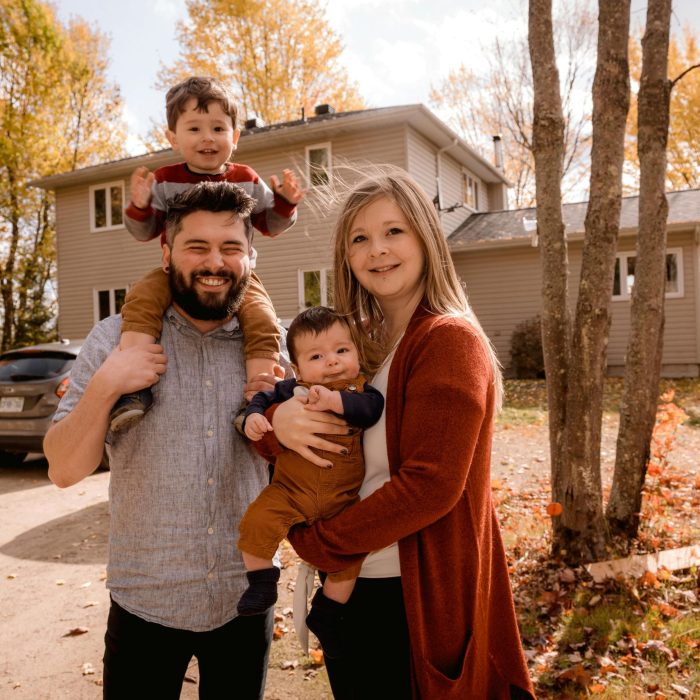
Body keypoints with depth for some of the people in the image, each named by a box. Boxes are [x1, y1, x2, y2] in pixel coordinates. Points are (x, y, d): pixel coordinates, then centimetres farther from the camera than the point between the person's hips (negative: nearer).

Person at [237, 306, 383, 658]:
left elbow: (371, 408, -22)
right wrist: (253, 417, -19)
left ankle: (325, 612, 16)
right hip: (291, 490, 0)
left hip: (343, 498, 0)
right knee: (258, 520, -22)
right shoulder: (292, 389, 1)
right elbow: (264, 398, 3)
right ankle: (261, 583, 4)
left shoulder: (360, 390, -3)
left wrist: (334, 400, -36)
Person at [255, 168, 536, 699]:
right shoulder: (355, 341, 6)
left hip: (418, 596, -6)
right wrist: (275, 421, -18)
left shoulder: (449, 340, -16)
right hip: (348, 584, 7)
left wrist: (319, 542, -15)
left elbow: (430, 483, -23)